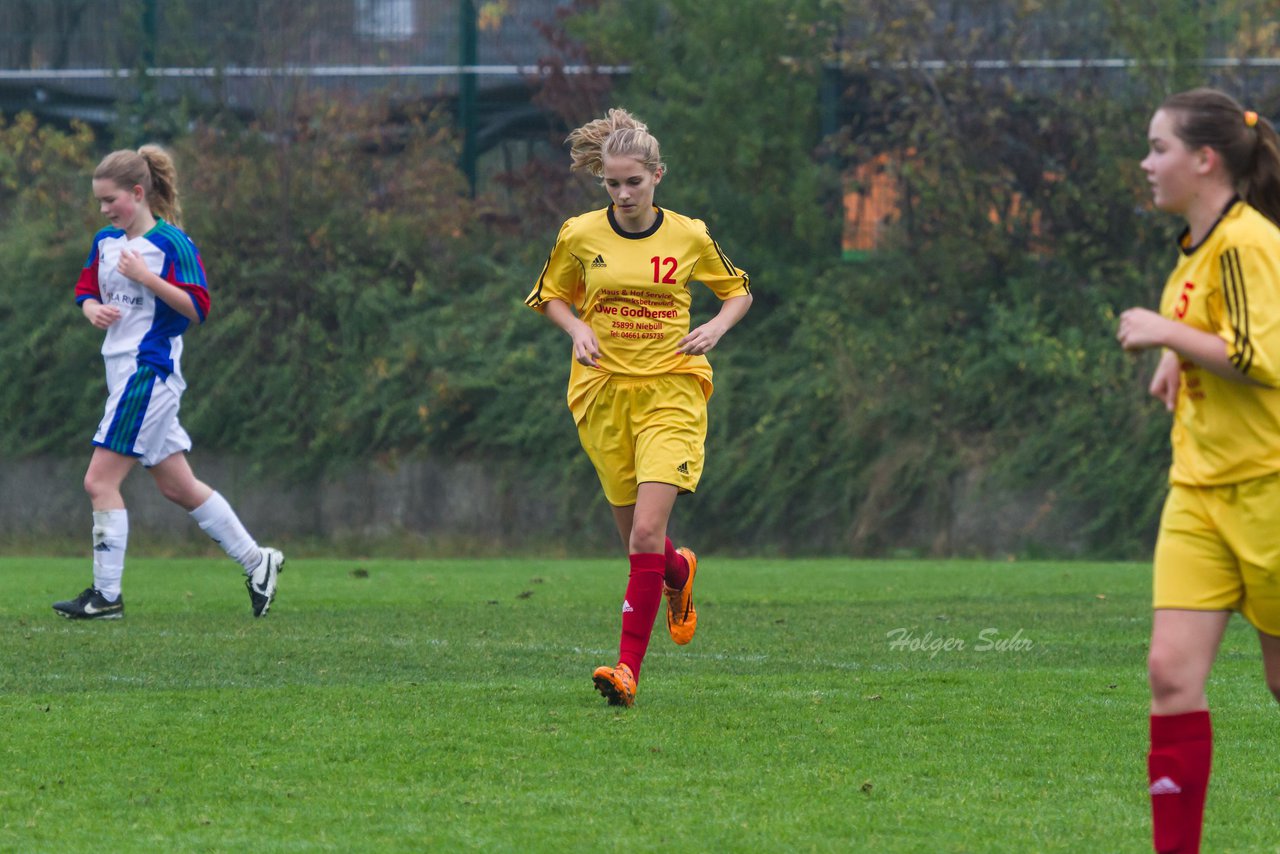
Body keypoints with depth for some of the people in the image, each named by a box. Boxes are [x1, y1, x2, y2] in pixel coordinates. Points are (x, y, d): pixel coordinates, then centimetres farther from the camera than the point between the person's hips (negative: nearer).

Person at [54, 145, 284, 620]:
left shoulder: (171, 243, -10)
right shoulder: (106, 241, 12)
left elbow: (197, 309, -14)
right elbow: (86, 292, 20)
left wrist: (146, 277, -22)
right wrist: (94, 311, -3)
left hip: (149, 371, -8)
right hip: (122, 371, 8)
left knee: (100, 481, -11)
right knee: (178, 487, 13)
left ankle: (106, 595, -6)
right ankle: (255, 560, 22)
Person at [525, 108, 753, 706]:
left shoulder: (689, 236, 0)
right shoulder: (579, 235, 0)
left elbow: (738, 290, 16)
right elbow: (551, 295, 16)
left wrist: (716, 327, -4)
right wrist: (577, 328, -4)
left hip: (671, 392, -2)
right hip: (603, 389, 2)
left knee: (647, 532, -16)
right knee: (635, 535, 8)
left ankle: (629, 665, -15)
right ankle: (680, 574, 45)